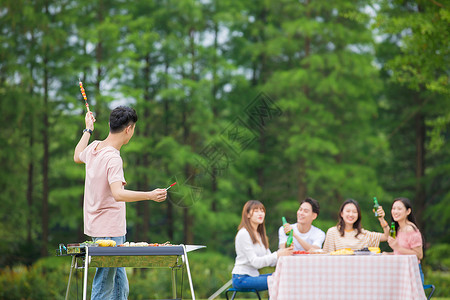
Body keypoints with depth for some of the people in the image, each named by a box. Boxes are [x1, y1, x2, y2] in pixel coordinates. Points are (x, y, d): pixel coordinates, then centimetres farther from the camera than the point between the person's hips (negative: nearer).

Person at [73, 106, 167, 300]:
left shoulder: (94, 148, 7)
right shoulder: (112, 158, -20)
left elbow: (77, 156, 32)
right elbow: (118, 194, -33)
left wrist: (88, 130, 44)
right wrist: (149, 195, -42)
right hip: (109, 232, -10)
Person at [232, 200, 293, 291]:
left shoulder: (259, 235, 18)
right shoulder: (243, 234, -10)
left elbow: (270, 261, 9)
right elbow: (255, 262, -18)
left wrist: (284, 252, -10)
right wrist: (278, 254, -25)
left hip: (253, 276, 8)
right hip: (241, 278, -8)